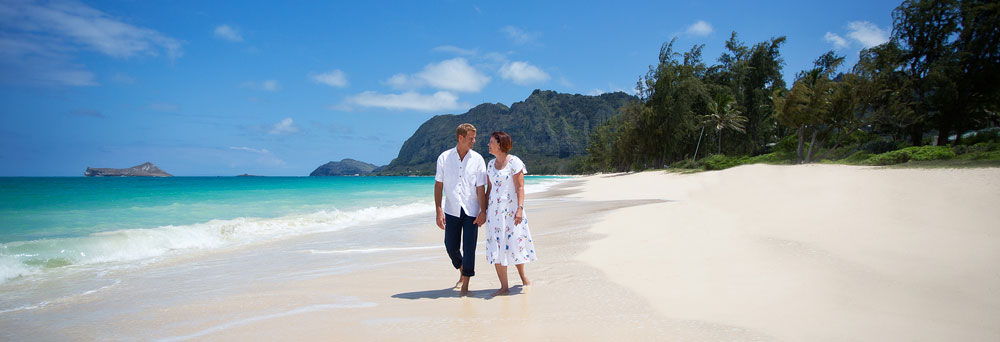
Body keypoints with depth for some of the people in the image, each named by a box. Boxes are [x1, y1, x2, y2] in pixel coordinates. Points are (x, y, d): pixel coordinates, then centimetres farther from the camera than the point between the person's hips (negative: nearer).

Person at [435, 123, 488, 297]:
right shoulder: (444, 158, 0)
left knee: (469, 248, 0)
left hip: (471, 211, -1)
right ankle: (462, 272, 37)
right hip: (451, 210, 1)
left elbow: (481, 188, -2)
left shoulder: (477, 159, -2)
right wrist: (439, 211, -5)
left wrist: (483, 212, -8)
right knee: (451, 247, 9)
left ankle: (465, 284, 15)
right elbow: (438, 185, 1)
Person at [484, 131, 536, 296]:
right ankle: (504, 287, 6)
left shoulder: (514, 162, -7)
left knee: (514, 244, 1)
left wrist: (520, 208, -20)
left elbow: (520, 188, -11)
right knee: (496, 247, 1)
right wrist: (483, 210, 13)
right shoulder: (491, 164, 12)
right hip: (494, 210, 6)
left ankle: (523, 277, 27)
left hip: (511, 209, -6)